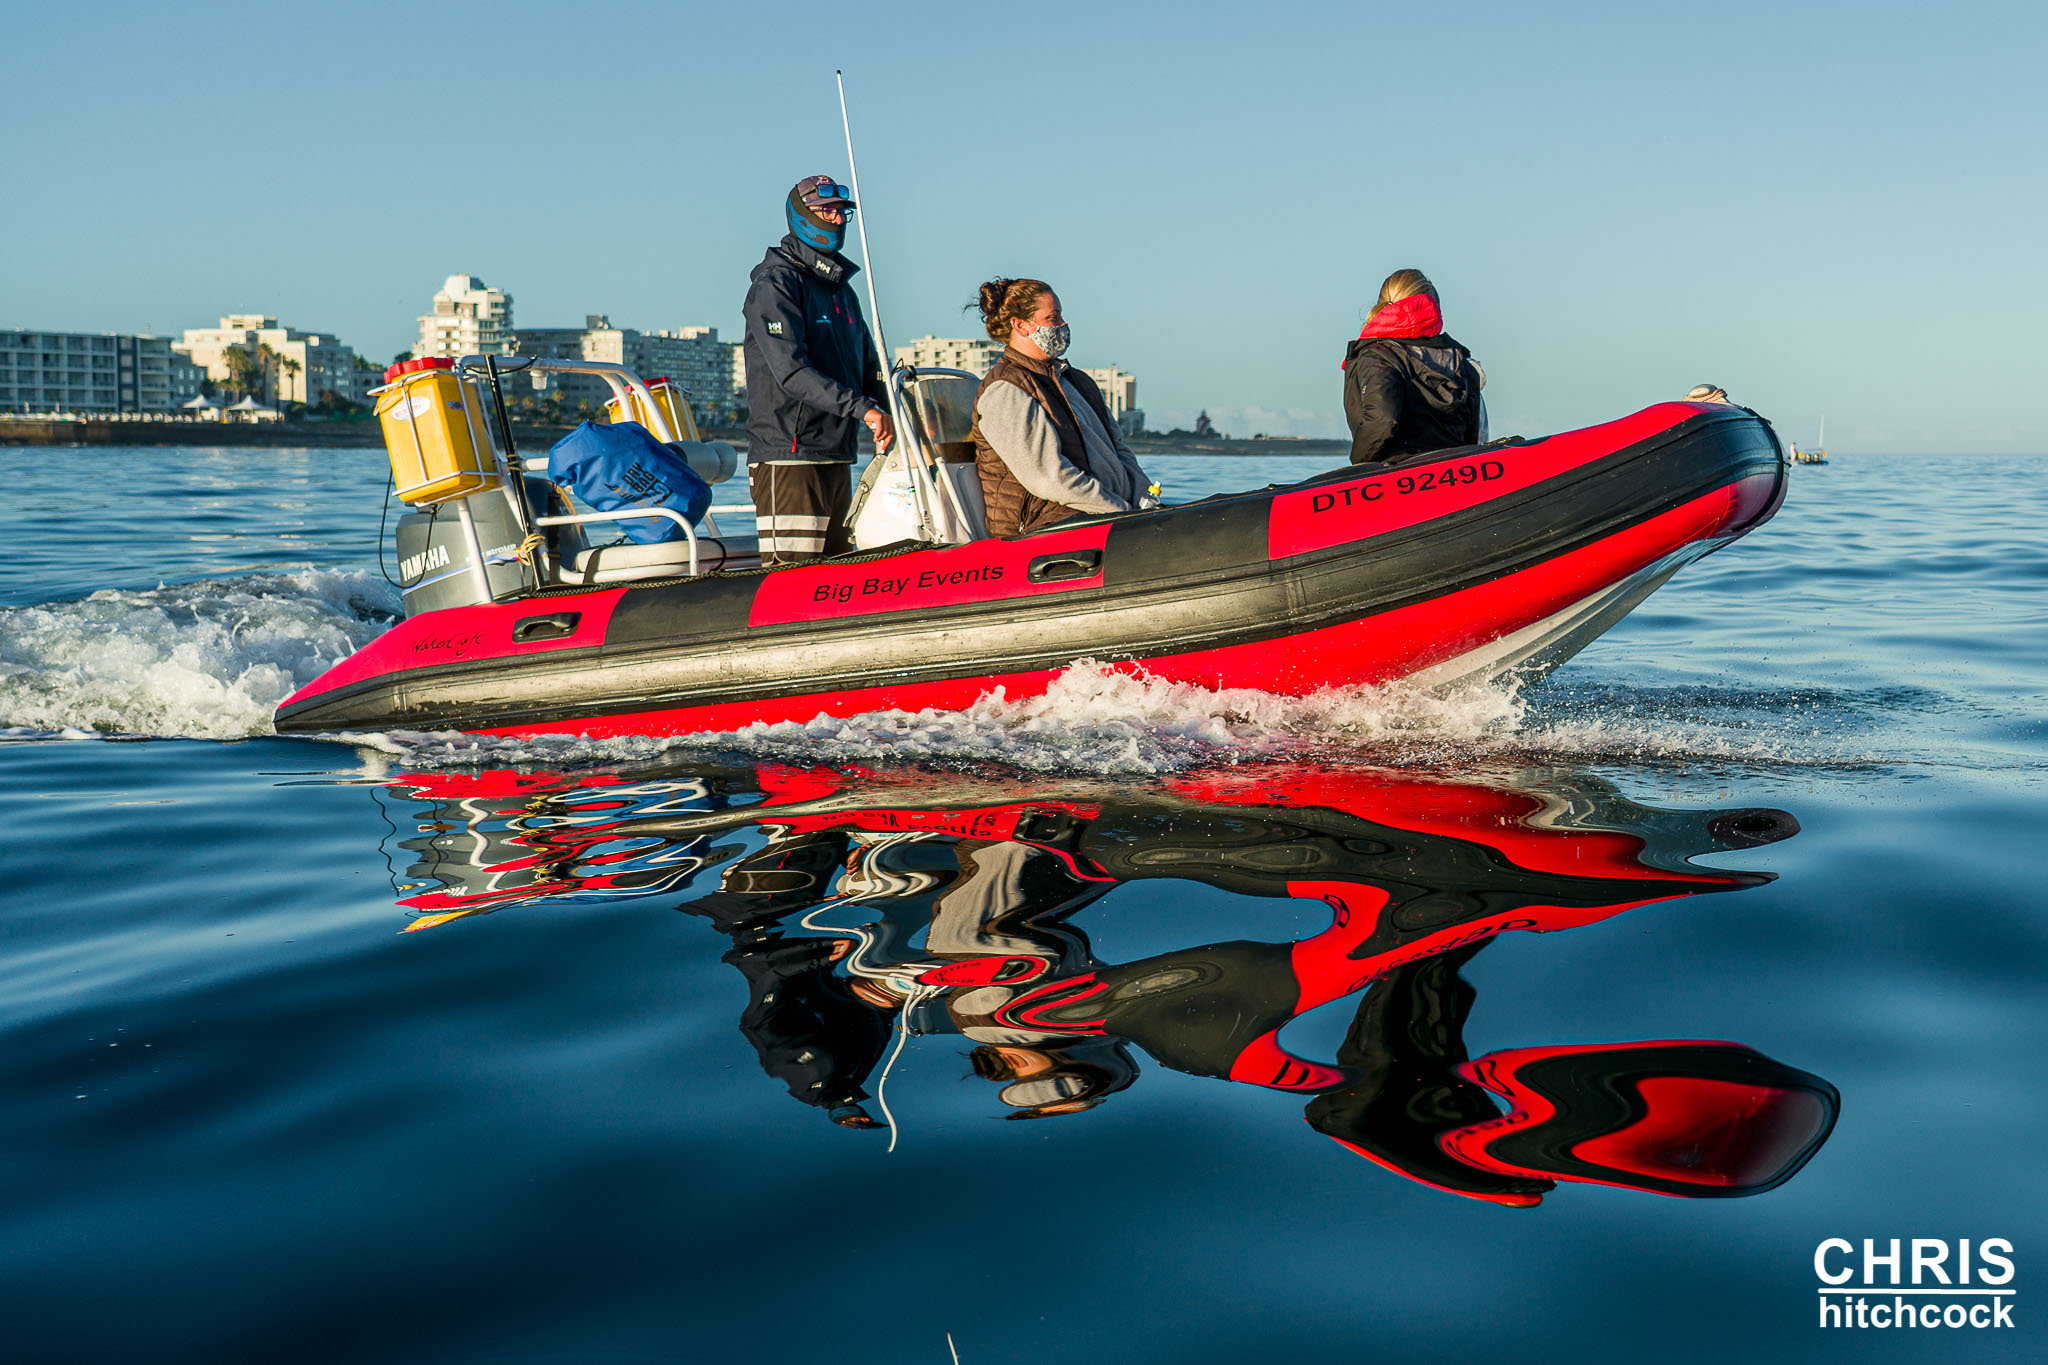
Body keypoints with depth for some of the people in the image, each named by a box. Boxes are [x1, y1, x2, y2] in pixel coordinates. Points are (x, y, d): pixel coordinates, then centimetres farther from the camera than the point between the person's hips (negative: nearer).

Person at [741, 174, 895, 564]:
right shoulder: (775, 281, -7)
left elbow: (868, 366, 20)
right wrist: (861, 407, -26)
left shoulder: (842, 290, 20)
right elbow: (791, 371, -19)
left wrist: (882, 421, 0)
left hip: (838, 459, 9)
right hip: (788, 457, -9)